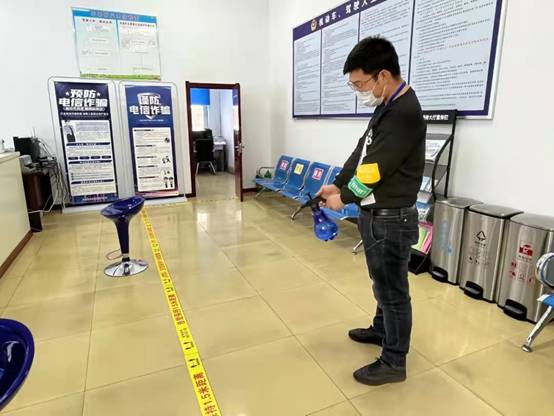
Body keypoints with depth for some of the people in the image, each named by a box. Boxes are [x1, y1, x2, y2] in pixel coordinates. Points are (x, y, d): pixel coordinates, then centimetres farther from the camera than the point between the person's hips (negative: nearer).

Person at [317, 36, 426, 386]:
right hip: (377, 213, 10)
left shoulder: (405, 114, -21)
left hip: (391, 217, -10)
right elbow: (362, 152, 14)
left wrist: (344, 198, -6)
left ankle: (394, 363, 22)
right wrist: (338, 184, 6)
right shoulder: (387, 107, 11)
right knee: (383, 281, 24)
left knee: (392, 288, 4)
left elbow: (374, 168, -20)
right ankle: (382, 330, 45)